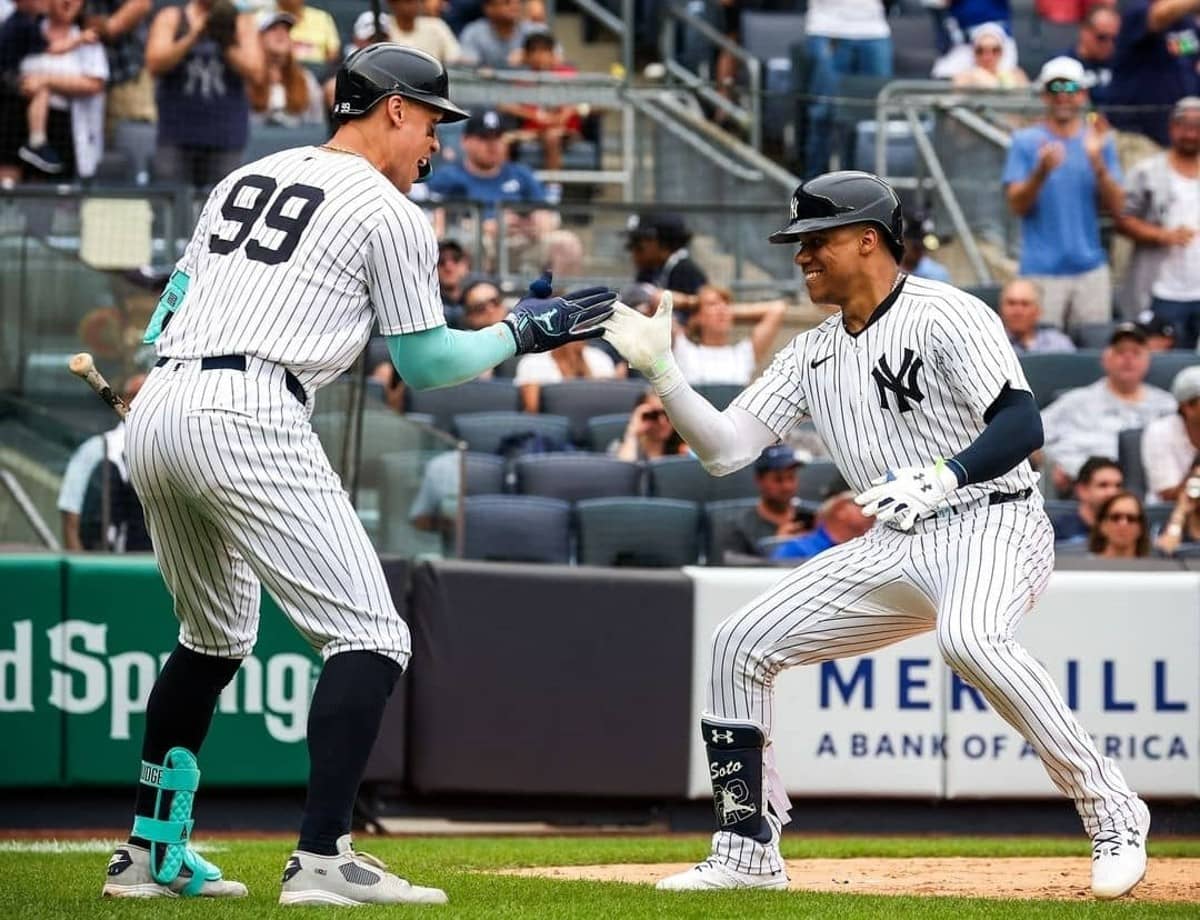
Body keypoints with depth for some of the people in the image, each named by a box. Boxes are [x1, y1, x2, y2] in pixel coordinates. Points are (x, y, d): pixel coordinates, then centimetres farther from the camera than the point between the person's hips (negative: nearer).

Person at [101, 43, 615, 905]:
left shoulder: (245, 180, 24)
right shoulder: (390, 213, 3)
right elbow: (425, 364, 8)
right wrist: (522, 332, 19)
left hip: (154, 414, 8)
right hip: (248, 420, -8)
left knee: (214, 639, 26)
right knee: (370, 638, -6)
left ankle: (151, 851, 27)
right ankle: (322, 858, -19)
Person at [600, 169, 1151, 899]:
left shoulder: (947, 317, -10)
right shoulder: (814, 354, 14)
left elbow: (1023, 425, -20)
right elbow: (724, 449, 10)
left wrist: (940, 478, -35)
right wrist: (661, 369, -2)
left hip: (994, 524, -8)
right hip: (898, 549, 8)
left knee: (968, 638, -39)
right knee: (743, 644, 2)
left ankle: (1115, 818, -29)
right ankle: (748, 850, 11)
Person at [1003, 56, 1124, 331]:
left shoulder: (1100, 141, 9)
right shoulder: (1025, 141, 4)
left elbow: (1115, 207, 3)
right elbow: (1017, 205, -4)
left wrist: (1097, 161, -11)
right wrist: (1042, 172, -20)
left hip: (1090, 269, 2)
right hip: (1042, 272, -2)